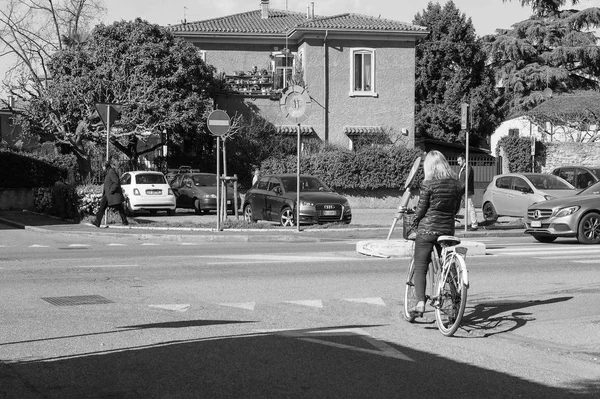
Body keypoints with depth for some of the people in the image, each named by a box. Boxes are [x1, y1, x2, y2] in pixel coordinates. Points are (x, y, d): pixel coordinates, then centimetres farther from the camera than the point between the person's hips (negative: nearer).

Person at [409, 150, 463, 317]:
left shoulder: (429, 184, -11)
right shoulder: (457, 184, 3)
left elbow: (421, 209, -7)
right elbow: (456, 208, 11)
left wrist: (413, 224, 10)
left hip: (427, 229, -4)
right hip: (447, 229, 5)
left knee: (420, 268, -2)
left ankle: (420, 303, -18)